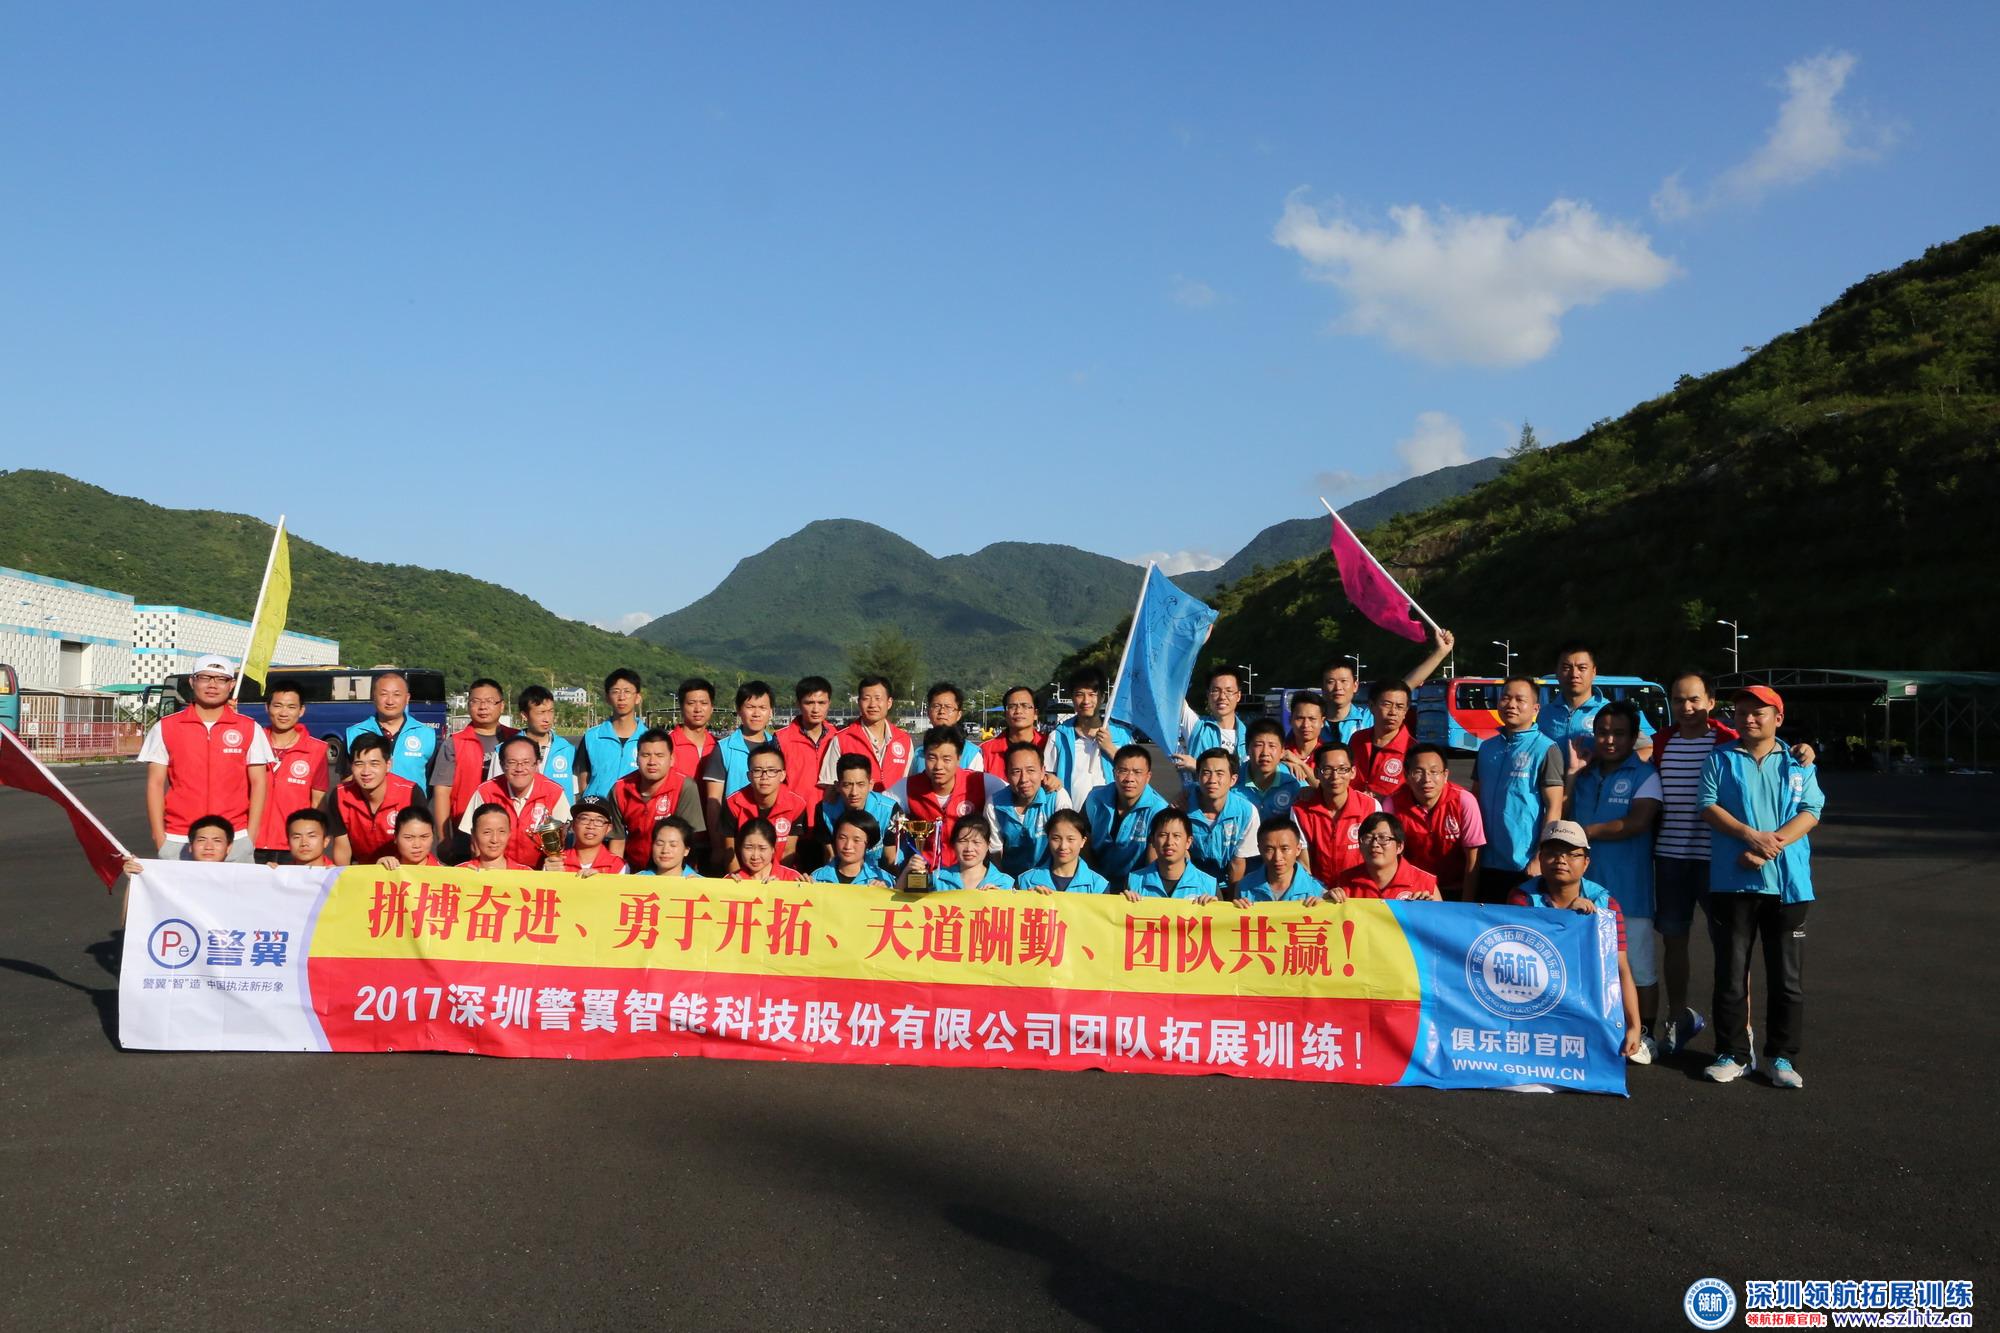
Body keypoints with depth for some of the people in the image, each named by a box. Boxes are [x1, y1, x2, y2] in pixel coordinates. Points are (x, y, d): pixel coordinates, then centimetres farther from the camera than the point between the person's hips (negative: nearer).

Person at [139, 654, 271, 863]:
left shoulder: (250, 730, 6)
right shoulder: (165, 728, 6)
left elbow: (258, 783, 6)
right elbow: (156, 784, 6)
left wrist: (250, 838, -1)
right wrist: (160, 840, 0)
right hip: (177, 842, 0)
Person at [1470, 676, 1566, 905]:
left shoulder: (1545, 749, -6)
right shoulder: (1487, 747, 11)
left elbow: (1554, 807, -9)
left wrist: (1540, 859, -15)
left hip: (1525, 866, -5)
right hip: (1487, 863, 5)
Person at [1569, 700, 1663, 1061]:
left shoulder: (1643, 775, -2)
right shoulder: (1584, 775, 14)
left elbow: (1637, 823, -14)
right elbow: (1563, 817, 16)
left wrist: (1584, 832, -9)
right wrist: (1572, 772, 3)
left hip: (1628, 888, -5)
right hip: (1585, 885, 5)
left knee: (1639, 966, 2)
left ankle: (1644, 1035, 14)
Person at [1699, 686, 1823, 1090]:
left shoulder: (1797, 764, 10)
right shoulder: (1720, 759, 8)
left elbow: (1811, 812, -1)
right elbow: (1709, 806, -1)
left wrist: (1774, 844, -15)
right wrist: (1752, 836, -16)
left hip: (1786, 881, 1)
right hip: (1732, 880, -1)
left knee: (1787, 976, 4)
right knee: (1731, 972, 3)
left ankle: (1781, 1056, 13)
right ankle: (1731, 1055, 11)